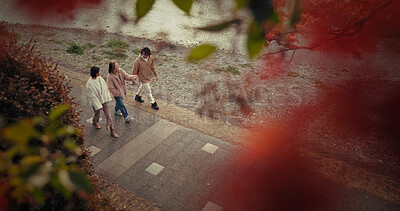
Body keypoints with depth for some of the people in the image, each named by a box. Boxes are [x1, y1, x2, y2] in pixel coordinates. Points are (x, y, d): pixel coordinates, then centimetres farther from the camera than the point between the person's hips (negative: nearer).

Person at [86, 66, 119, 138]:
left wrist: (108, 97, 11)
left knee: (108, 115, 4)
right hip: (96, 101, -4)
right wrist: (98, 105, -20)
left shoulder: (100, 78, -8)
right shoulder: (89, 84, -26)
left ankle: (112, 131, 12)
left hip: (104, 100, 4)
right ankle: (95, 123, 56)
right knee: (97, 114, 20)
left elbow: (105, 88, 5)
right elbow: (92, 96, -23)